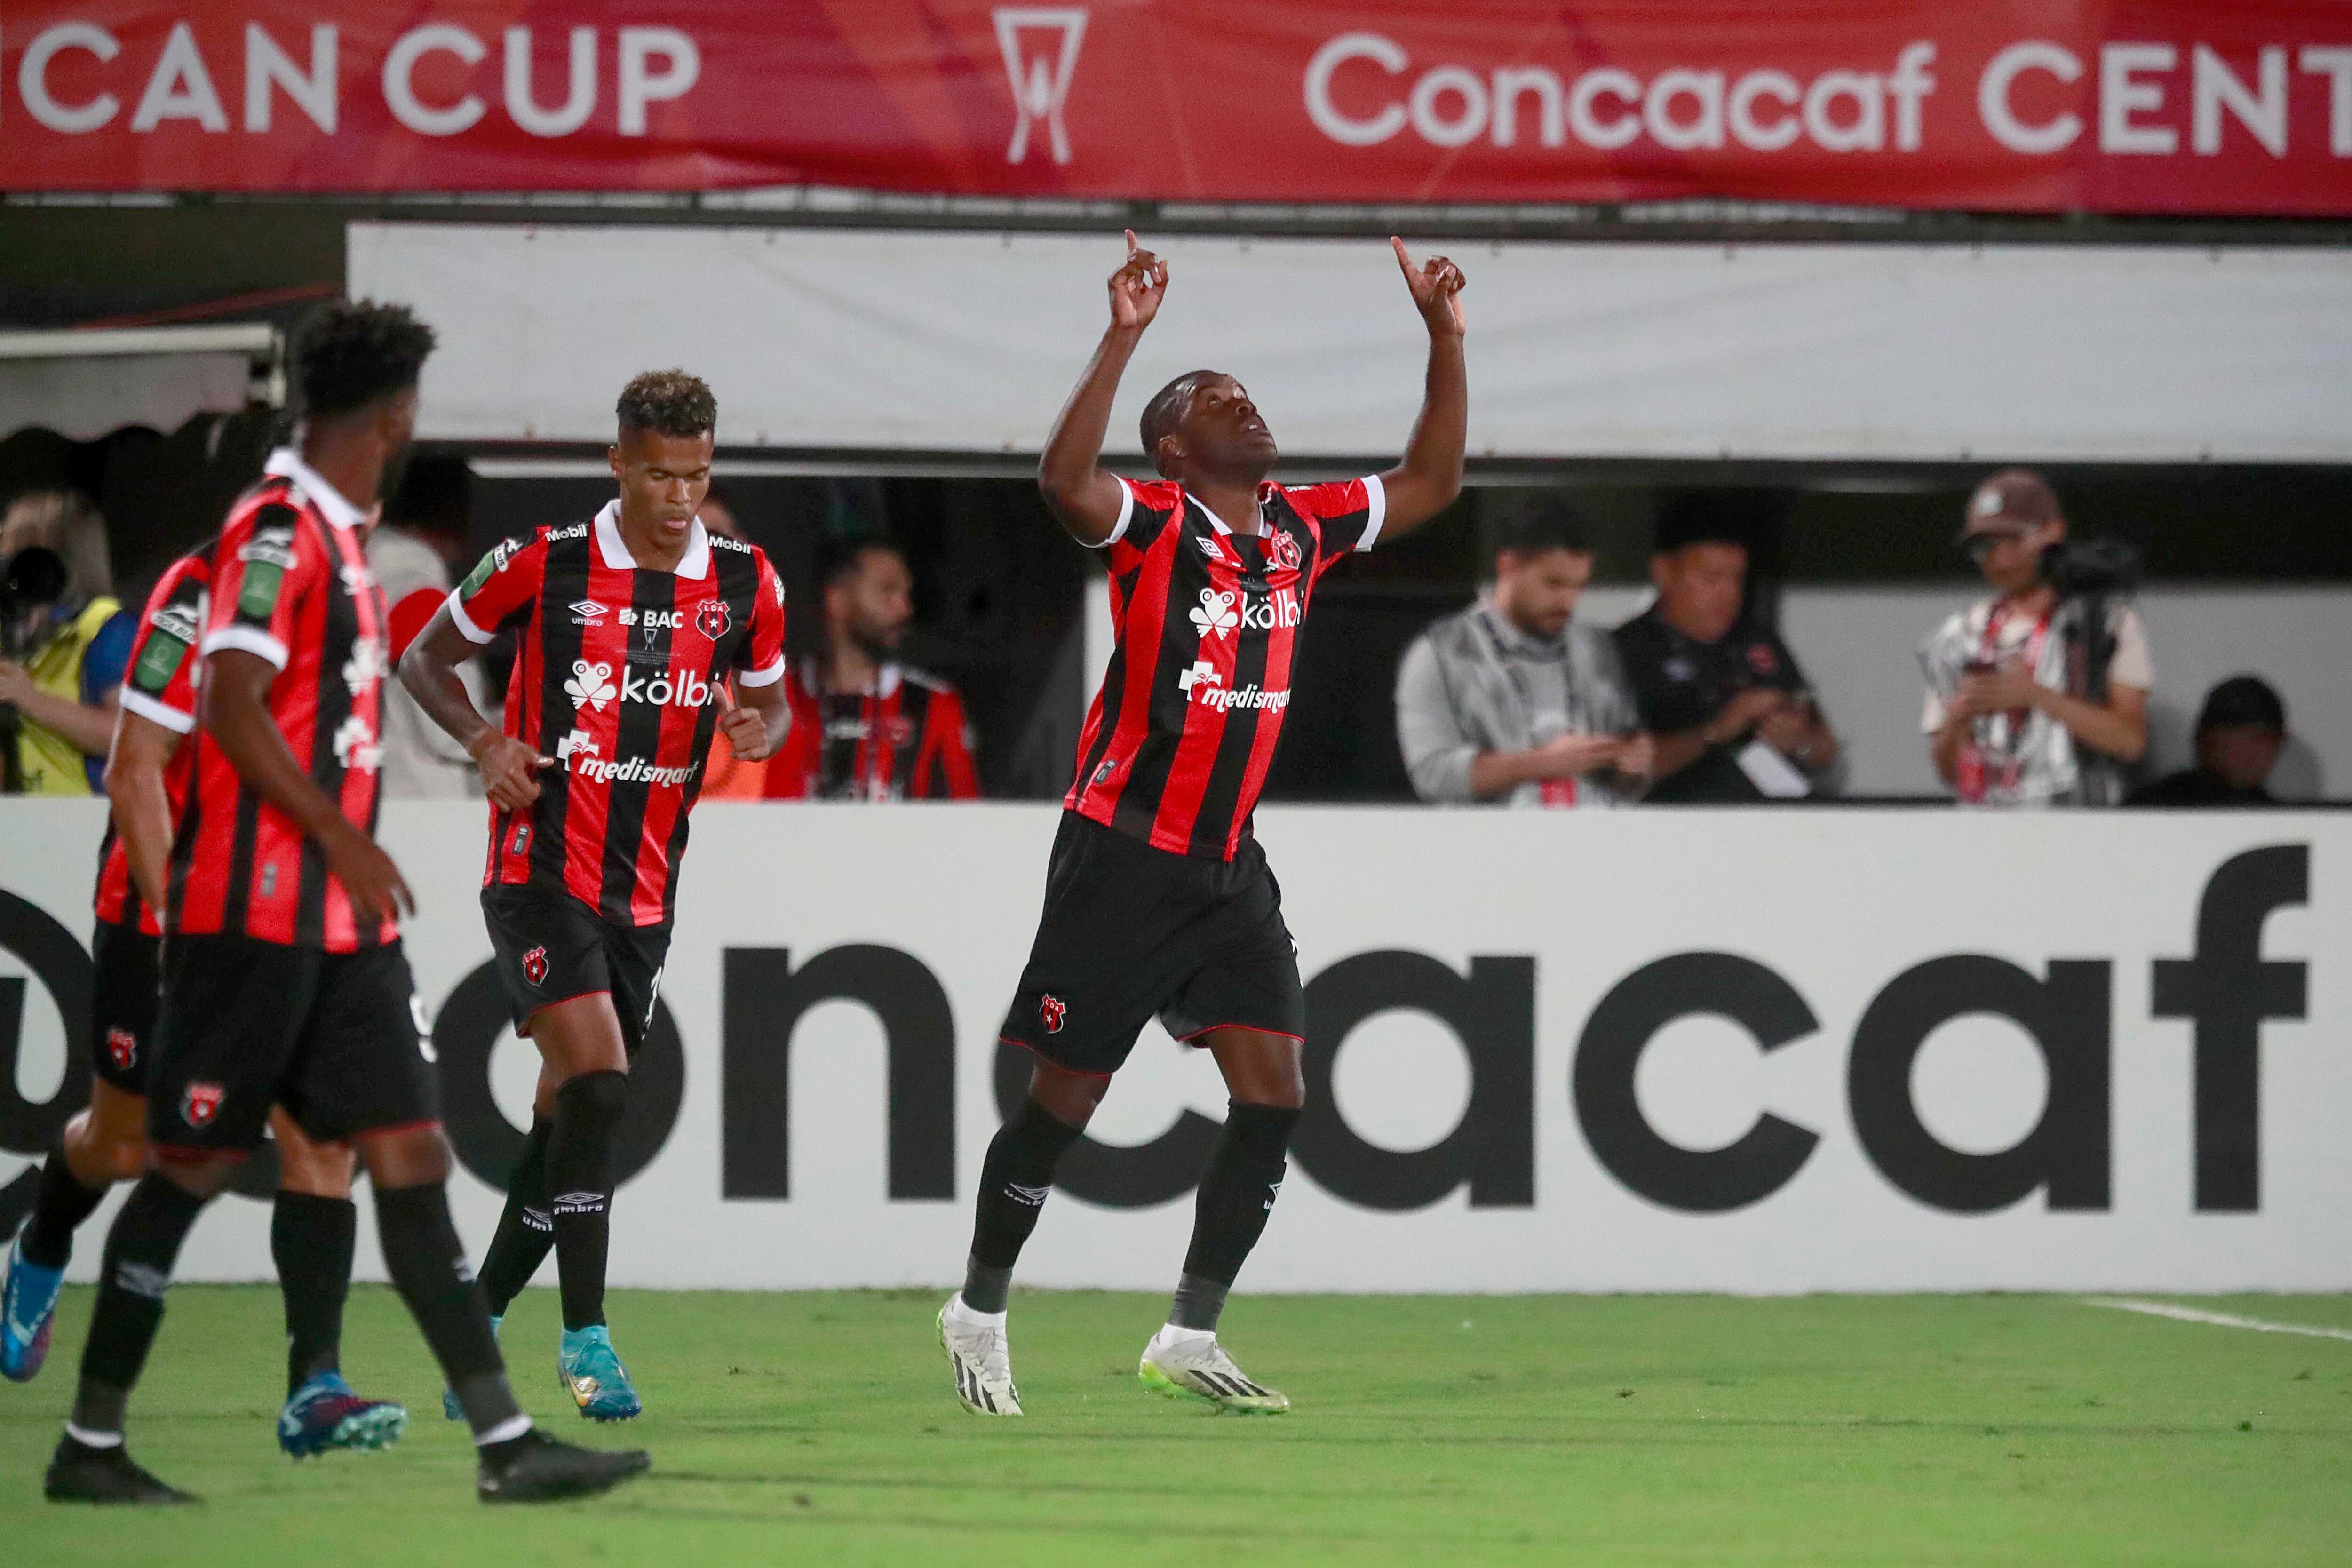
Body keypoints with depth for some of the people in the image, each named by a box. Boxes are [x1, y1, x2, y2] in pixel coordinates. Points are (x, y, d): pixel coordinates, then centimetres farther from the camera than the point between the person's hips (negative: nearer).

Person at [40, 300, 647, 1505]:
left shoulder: (333, 537, 15)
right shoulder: (279, 531, -12)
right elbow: (230, 707, -21)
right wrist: (344, 839, -21)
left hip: (340, 920, 9)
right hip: (255, 915, -9)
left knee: (410, 1156, 3)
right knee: (191, 1169, -3)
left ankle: (506, 1444, 0)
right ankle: (89, 1444, 6)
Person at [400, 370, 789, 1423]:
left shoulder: (745, 585, 3)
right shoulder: (544, 564, -7)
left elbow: (770, 704, 17)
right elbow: (425, 657, 5)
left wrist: (758, 730, -7)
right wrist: (483, 741, -12)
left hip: (643, 891, 5)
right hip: (540, 868, -5)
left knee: (568, 1117, 8)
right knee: (597, 1082, -20)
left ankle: (475, 1328, 22)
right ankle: (586, 1337, -16)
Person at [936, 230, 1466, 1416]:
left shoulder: (1300, 528, 9)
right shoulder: (1153, 524, -10)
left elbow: (1429, 482, 20)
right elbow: (1065, 482, -32)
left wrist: (1445, 336, 10)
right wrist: (1124, 337, -36)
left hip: (1229, 863, 6)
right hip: (1123, 855, -6)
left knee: (1273, 1096, -5)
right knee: (1064, 1102, 1)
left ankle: (1188, 1339, 2)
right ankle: (979, 1312, 19)